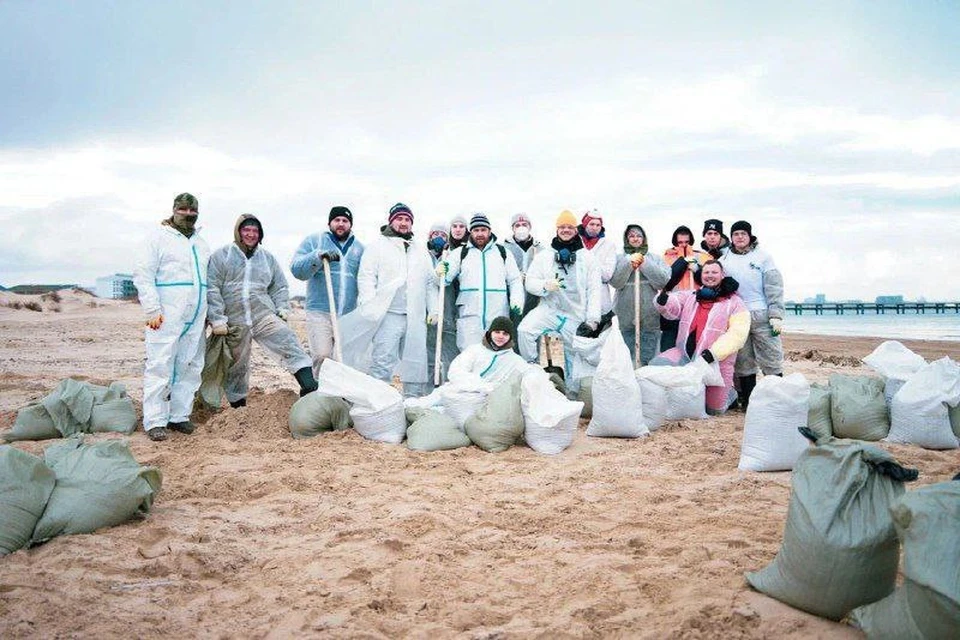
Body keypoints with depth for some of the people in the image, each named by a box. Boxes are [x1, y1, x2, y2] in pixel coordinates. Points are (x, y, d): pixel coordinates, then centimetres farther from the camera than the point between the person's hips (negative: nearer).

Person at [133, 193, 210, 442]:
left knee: (190, 368, 6)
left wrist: (210, 312, 16)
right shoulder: (158, 237, 2)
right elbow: (143, 275, -5)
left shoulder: (201, 244, 21)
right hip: (166, 316, -6)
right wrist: (153, 310, -14)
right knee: (159, 367, -7)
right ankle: (155, 421, -3)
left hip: (196, 317, 6)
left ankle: (179, 415, 14)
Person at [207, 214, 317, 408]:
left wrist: (283, 308, 5)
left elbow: (279, 287, 22)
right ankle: (237, 404, 23)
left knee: (288, 344, -20)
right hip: (234, 321, -1)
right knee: (236, 366, 8)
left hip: (265, 316, 2)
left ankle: (310, 387, -28)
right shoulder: (221, 255, 4)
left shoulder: (268, 258, 15)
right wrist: (217, 319, -9)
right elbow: (212, 288, -2)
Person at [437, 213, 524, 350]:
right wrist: (441, 273, -23)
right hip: (469, 316, -1)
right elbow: (446, 278, 1)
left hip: (498, 316, 2)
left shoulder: (503, 253, 13)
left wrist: (517, 301, -2)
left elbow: (515, 280, 14)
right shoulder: (460, 253, 9)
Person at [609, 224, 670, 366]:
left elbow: (664, 281, -3)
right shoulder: (619, 259, 9)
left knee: (648, 359, 2)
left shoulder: (655, 258, 11)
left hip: (650, 316, 1)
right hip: (625, 315, 0)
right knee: (627, 358, 3)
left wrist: (645, 264, -9)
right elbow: (615, 282, -5)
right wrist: (629, 263, -14)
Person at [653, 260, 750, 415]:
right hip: (684, 354, 3)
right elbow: (673, 308, -3)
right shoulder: (689, 296, 13)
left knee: (714, 409, 1)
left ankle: (729, 393, 36)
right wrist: (663, 301, -28)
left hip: (716, 361, -3)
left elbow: (737, 334, -11)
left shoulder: (735, 303, 0)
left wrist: (714, 352, -24)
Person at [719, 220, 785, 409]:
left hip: (761, 315, -2)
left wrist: (776, 315, -7)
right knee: (743, 363, 7)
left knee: (771, 360, -2)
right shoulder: (725, 260, 13)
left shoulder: (762, 257, 5)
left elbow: (774, 287, 0)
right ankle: (748, 401, 14)